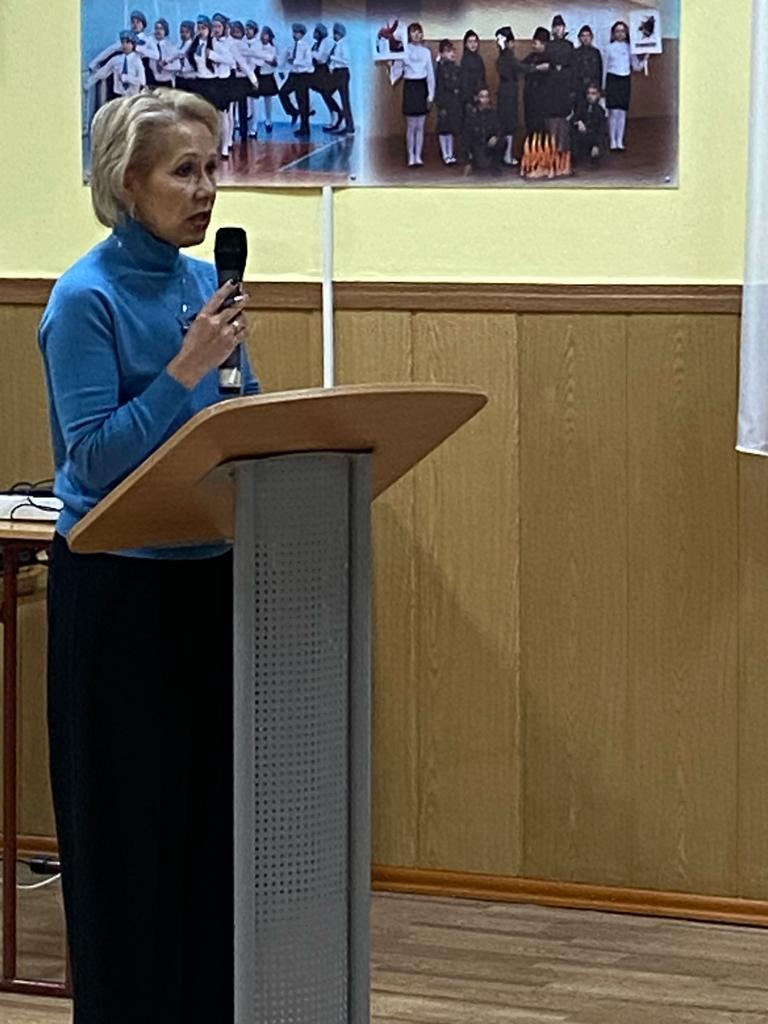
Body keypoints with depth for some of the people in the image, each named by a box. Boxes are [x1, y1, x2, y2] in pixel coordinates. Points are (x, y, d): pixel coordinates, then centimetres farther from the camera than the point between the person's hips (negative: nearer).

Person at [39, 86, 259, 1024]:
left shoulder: (205, 283, 8)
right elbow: (94, 460, -18)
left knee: (216, 808, 11)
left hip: (212, 574, 7)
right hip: (118, 587, -7)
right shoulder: (87, 299, -13)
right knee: (127, 824, 1)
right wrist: (184, 370, -23)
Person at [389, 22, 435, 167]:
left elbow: (431, 74, 7)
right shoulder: (403, 50, 2)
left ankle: (418, 156, 6)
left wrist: (431, 94, 3)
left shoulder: (426, 51, 6)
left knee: (420, 125, 2)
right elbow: (398, 69, 1)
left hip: (422, 87, 2)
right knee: (411, 125, -2)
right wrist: (391, 66, -21)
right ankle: (411, 156, 3)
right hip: (409, 86, -2)